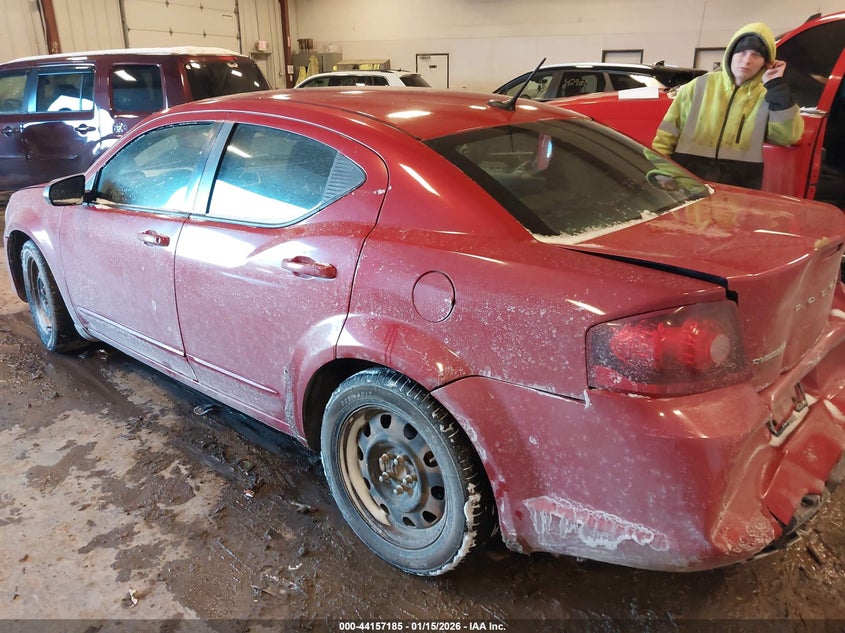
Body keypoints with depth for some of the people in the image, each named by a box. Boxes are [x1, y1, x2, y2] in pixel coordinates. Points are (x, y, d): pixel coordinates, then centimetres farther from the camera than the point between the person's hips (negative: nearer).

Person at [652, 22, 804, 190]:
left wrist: (777, 86, -2)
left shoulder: (767, 96, 10)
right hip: (688, 180, -1)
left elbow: (789, 136, -4)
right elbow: (666, 136, 7)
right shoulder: (699, 87, 8)